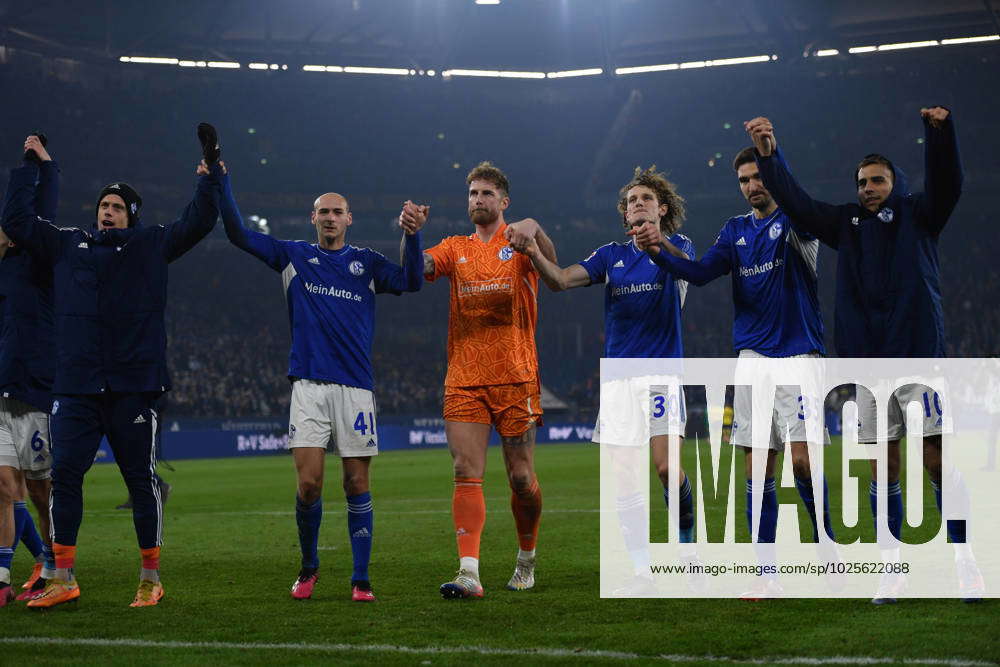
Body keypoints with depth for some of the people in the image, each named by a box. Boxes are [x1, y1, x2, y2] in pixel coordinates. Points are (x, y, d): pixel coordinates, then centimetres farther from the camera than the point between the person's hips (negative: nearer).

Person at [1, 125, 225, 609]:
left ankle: (151, 578, 11)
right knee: (64, 475, -2)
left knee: (141, 479, 2)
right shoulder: (67, 244, 16)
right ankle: (62, 578, 6)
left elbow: (197, 223, 8)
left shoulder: (151, 246, 11)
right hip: (75, 387, 2)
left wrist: (212, 175, 4)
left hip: (133, 384, -2)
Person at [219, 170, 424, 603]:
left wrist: (412, 236, -19)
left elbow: (411, 281, -5)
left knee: (357, 485, 0)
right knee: (308, 485, -9)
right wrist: (221, 179, -4)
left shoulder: (366, 263, 10)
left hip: (355, 388, 0)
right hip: (309, 385, 0)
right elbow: (238, 234, 5)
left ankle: (361, 580, 7)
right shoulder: (294, 256, 10)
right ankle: (308, 568, 13)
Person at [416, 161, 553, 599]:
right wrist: (410, 233, -22)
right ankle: (469, 573, -17)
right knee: (466, 474, -10)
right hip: (463, 381, 2)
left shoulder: (518, 242, 4)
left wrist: (534, 229, -36)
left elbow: (551, 264, -16)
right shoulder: (456, 249, 14)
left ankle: (527, 558, 25)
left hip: (515, 378, -2)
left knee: (521, 478, 2)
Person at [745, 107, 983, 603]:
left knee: (937, 461, -5)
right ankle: (893, 566, 10)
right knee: (882, 468, 5)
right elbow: (795, 203, 11)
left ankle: (964, 561, 2)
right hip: (867, 362, 3)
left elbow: (946, 183, -12)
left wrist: (940, 132, -29)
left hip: (918, 357, -3)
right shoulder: (846, 223, 14)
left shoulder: (917, 216, 5)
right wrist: (769, 156, -2)